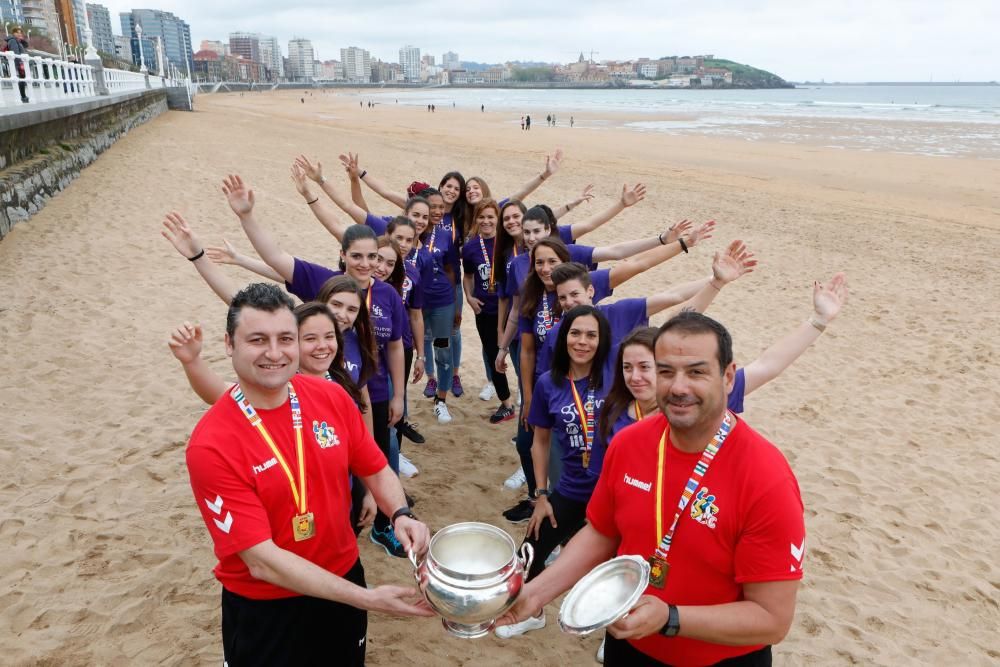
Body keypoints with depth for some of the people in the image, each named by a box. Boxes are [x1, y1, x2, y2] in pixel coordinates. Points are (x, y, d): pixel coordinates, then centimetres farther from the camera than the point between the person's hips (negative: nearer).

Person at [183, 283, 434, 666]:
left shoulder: (332, 397, -11)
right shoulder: (212, 445, -24)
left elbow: (376, 470, 2)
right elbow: (262, 561, -25)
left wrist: (401, 515, -19)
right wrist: (368, 599, -28)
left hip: (345, 578, 4)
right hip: (264, 609, -4)